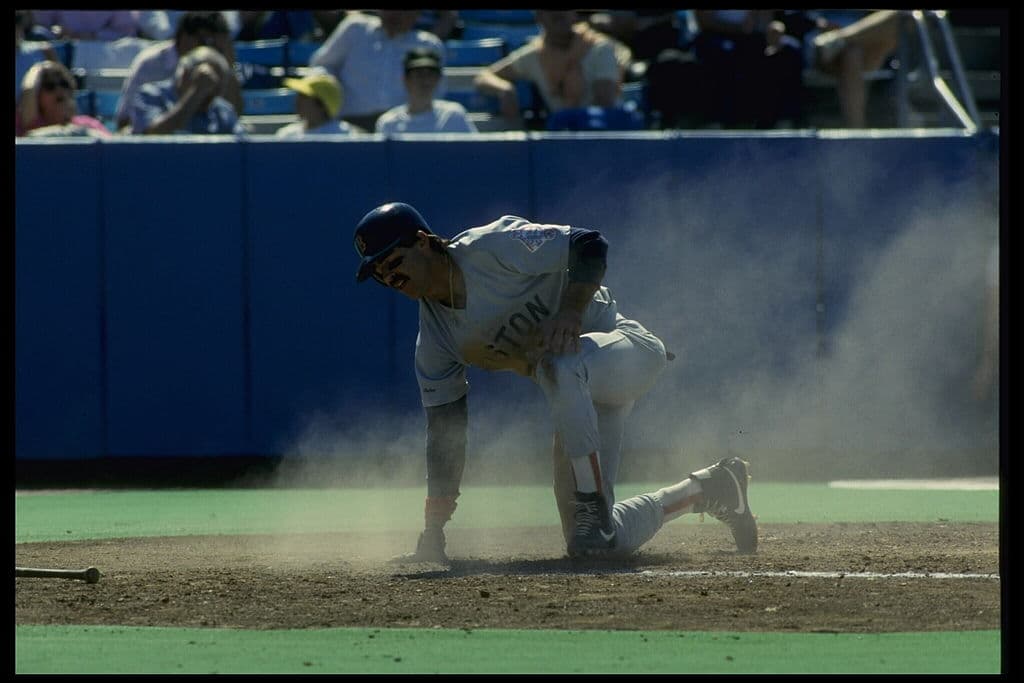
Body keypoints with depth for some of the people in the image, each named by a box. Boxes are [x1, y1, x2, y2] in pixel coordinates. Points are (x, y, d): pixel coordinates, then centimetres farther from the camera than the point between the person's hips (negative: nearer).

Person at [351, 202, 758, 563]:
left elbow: (589, 246, -17)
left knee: (556, 368, -41)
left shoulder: (492, 249, -16)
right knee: (598, 542, -2)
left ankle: (593, 505, -32)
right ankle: (710, 489, 22)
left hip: (630, 350, -8)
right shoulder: (434, 337, 2)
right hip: (579, 394, 8)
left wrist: (570, 313, -32)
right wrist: (432, 534, 0)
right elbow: (445, 432, 4)